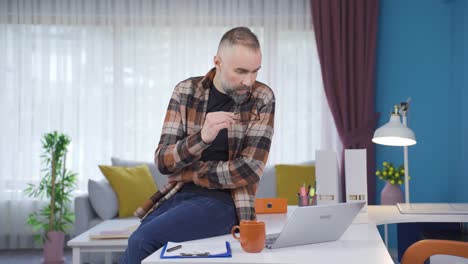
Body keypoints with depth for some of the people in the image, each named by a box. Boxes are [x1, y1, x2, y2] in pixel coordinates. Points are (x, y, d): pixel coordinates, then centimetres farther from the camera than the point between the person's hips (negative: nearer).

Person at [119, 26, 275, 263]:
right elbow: (163, 162, -5)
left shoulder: (261, 99, -5)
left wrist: (188, 174, -6)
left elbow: (249, 170, -9)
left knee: (142, 241, -24)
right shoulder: (185, 91, 1)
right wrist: (202, 137, -24)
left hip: (224, 201, -3)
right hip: (178, 194, 3)